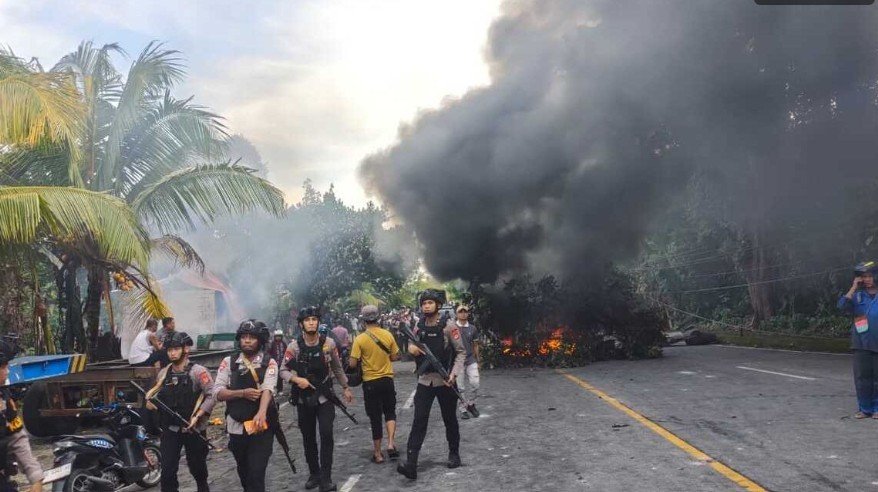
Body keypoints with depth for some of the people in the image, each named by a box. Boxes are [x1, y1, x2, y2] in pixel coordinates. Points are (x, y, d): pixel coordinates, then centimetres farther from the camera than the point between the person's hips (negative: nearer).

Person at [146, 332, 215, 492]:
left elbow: (212, 396, -17)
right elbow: (156, 394, 19)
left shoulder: (198, 371, -12)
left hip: (193, 429, -4)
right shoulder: (163, 373, 6)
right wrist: (150, 400, -3)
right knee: (167, 471, 0)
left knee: (197, 468, 13)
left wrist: (197, 416, -24)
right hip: (170, 429, 4)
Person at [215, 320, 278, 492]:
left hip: (260, 427, -3)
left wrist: (261, 412, -40)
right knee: (243, 471, 20)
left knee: (256, 474, -7)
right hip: (236, 427, 3)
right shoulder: (229, 362, 2)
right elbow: (218, 393, -4)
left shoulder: (269, 363, -5)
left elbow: (268, 389, -21)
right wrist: (243, 393, -21)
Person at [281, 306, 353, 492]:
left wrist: (345, 388, 13)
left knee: (326, 435, -11)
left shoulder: (329, 343, -6)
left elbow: (337, 368, 7)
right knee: (308, 438, 10)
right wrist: (296, 379, -23)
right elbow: (283, 371, -5)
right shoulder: (294, 346, -8)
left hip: (324, 396, -1)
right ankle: (314, 473, 26)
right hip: (303, 398, 1)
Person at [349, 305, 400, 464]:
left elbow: (353, 364, -13)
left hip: (370, 382, -2)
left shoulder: (360, 339, -13)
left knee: (375, 417, 8)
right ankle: (391, 443, -1)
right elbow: (395, 357, 2)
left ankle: (377, 453, 16)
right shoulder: (387, 335, -5)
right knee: (390, 412, 18)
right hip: (387, 379, 2)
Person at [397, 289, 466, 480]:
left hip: (445, 381, -3)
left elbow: (461, 352, -7)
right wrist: (411, 348, -7)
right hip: (424, 381, 3)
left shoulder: (448, 326, -9)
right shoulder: (419, 327, 4)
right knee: (419, 422, -5)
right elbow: (412, 345, 18)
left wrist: (454, 373, -20)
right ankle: (411, 464, -10)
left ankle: (454, 454, 31)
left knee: (450, 420, 12)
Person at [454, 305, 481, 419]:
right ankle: (463, 410, 13)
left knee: (475, 383, -7)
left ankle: (471, 403, 16)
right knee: (461, 387, 1)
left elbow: (475, 345, 13)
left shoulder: (472, 328, 6)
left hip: (471, 359, 2)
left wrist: (478, 361, 15)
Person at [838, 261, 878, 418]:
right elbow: (843, 306, -10)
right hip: (861, 344, 2)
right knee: (862, 377, 4)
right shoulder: (857, 295, 6)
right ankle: (865, 408, 14)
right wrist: (854, 287, -10)